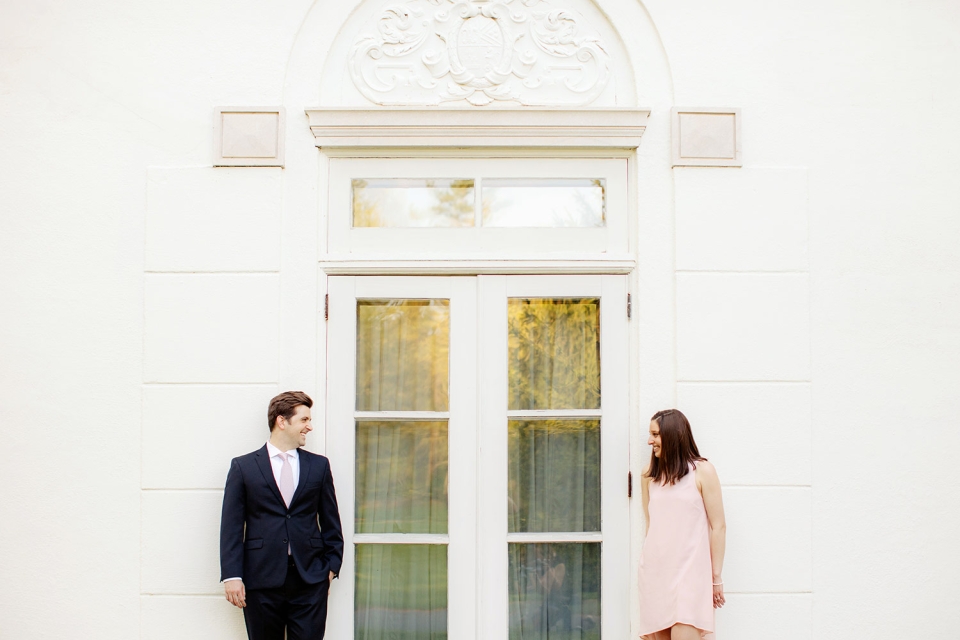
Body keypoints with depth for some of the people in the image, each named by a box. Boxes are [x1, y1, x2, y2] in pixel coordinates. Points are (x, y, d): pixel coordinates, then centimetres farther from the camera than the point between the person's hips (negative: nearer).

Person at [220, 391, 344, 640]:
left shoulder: (319, 465, 10)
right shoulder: (243, 467, 4)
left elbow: (330, 522, 13)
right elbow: (231, 526, 0)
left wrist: (332, 566, 6)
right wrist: (231, 576, -7)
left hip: (310, 581, 2)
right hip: (261, 580, -1)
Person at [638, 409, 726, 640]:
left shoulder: (702, 471, -3)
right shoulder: (649, 475, 10)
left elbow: (718, 527, -2)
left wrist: (716, 577, -2)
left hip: (688, 573, -4)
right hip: (654, 573, 4)